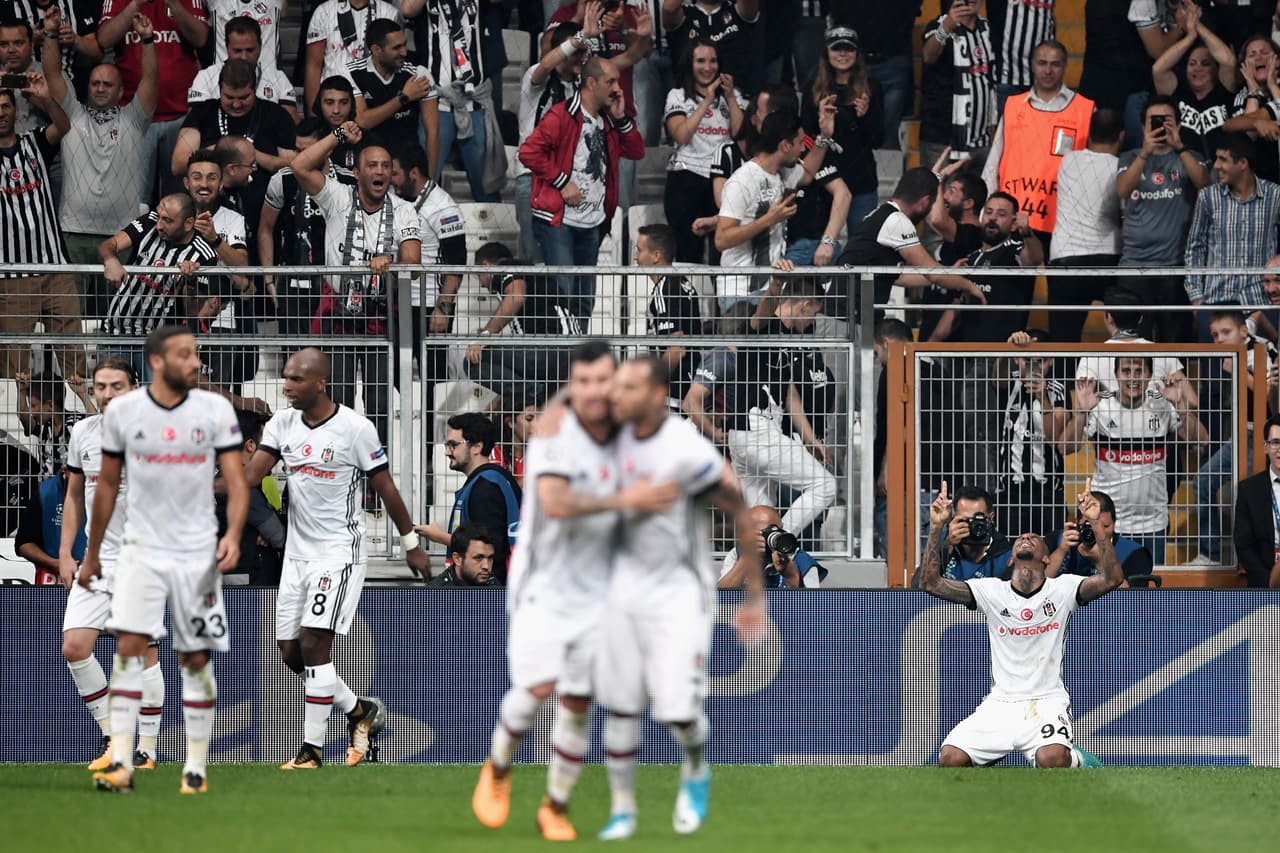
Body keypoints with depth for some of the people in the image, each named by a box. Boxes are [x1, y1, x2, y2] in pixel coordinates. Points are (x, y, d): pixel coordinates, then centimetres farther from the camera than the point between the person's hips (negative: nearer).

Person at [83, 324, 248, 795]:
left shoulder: (216, 410, -2)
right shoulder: (122, 411, 0)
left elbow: (236, 481, -2)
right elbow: (107, 485, 11)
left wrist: (233, 535, -19)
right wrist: (92, 553, 15)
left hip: (198, 555, 0)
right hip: (142, 549, 0)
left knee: (197, 659, 3)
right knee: (128, 646, -14)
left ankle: (196, 768, 11)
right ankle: (121, 764, -17)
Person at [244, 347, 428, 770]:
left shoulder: (355, 429, -11)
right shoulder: (282, 423, 4)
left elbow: (385, 487, -2)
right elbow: (250, 476, -4)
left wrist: (411, 543, 5)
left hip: (339, 550, -6)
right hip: (298, 551, 6)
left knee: (314, 643, -15)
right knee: (290, 652, 5)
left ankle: (311, 749, -10)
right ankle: (359, 709, 27)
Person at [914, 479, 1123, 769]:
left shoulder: (1062, 589, 2)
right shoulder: (992, 592, 6)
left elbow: (1111, 578, -14)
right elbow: (928, 582, 0)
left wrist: (1094, 525, -20)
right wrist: (936, 527, -8)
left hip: (1047, 702, -2)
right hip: (1001, 701, 2)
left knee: (1052, 759, -32)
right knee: (949, 759, -17)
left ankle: (1078, 761, 5)